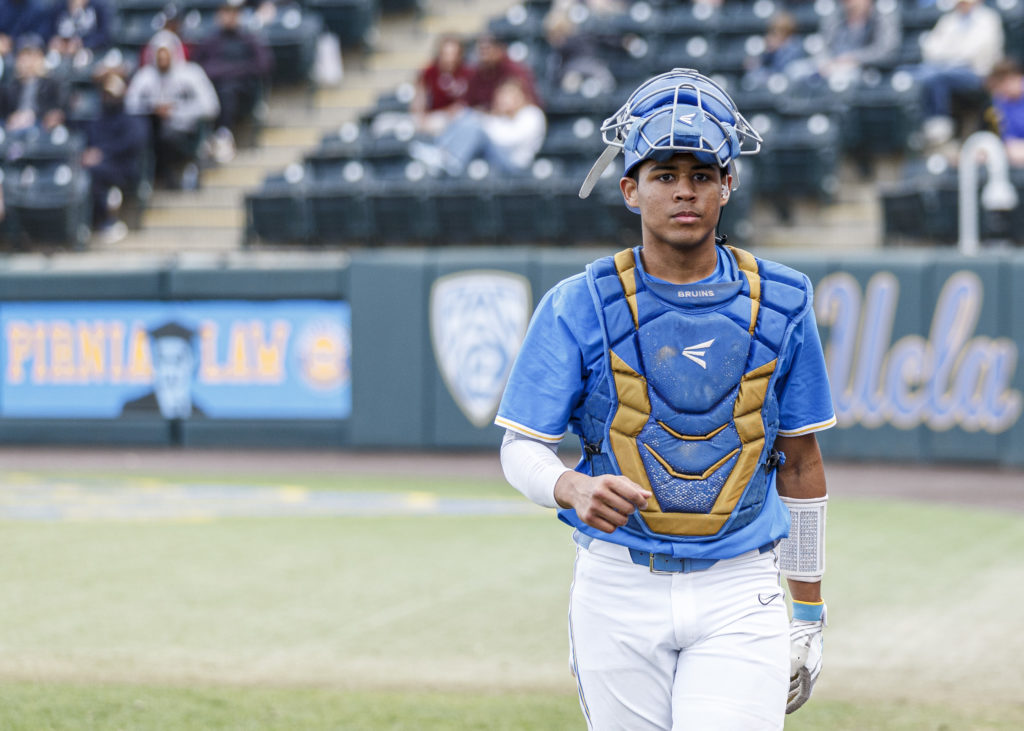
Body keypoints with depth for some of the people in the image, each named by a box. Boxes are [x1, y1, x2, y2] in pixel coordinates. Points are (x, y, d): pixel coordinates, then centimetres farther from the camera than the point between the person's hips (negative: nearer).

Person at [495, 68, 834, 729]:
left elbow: (800, 461, 10)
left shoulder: (780, 304, 2)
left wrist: (809, 613, 11)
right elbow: (522, 449, -4)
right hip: (619, 589, 0)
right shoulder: (579, 307, -3)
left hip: (738, 599, 0)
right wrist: (574, 489, -28)